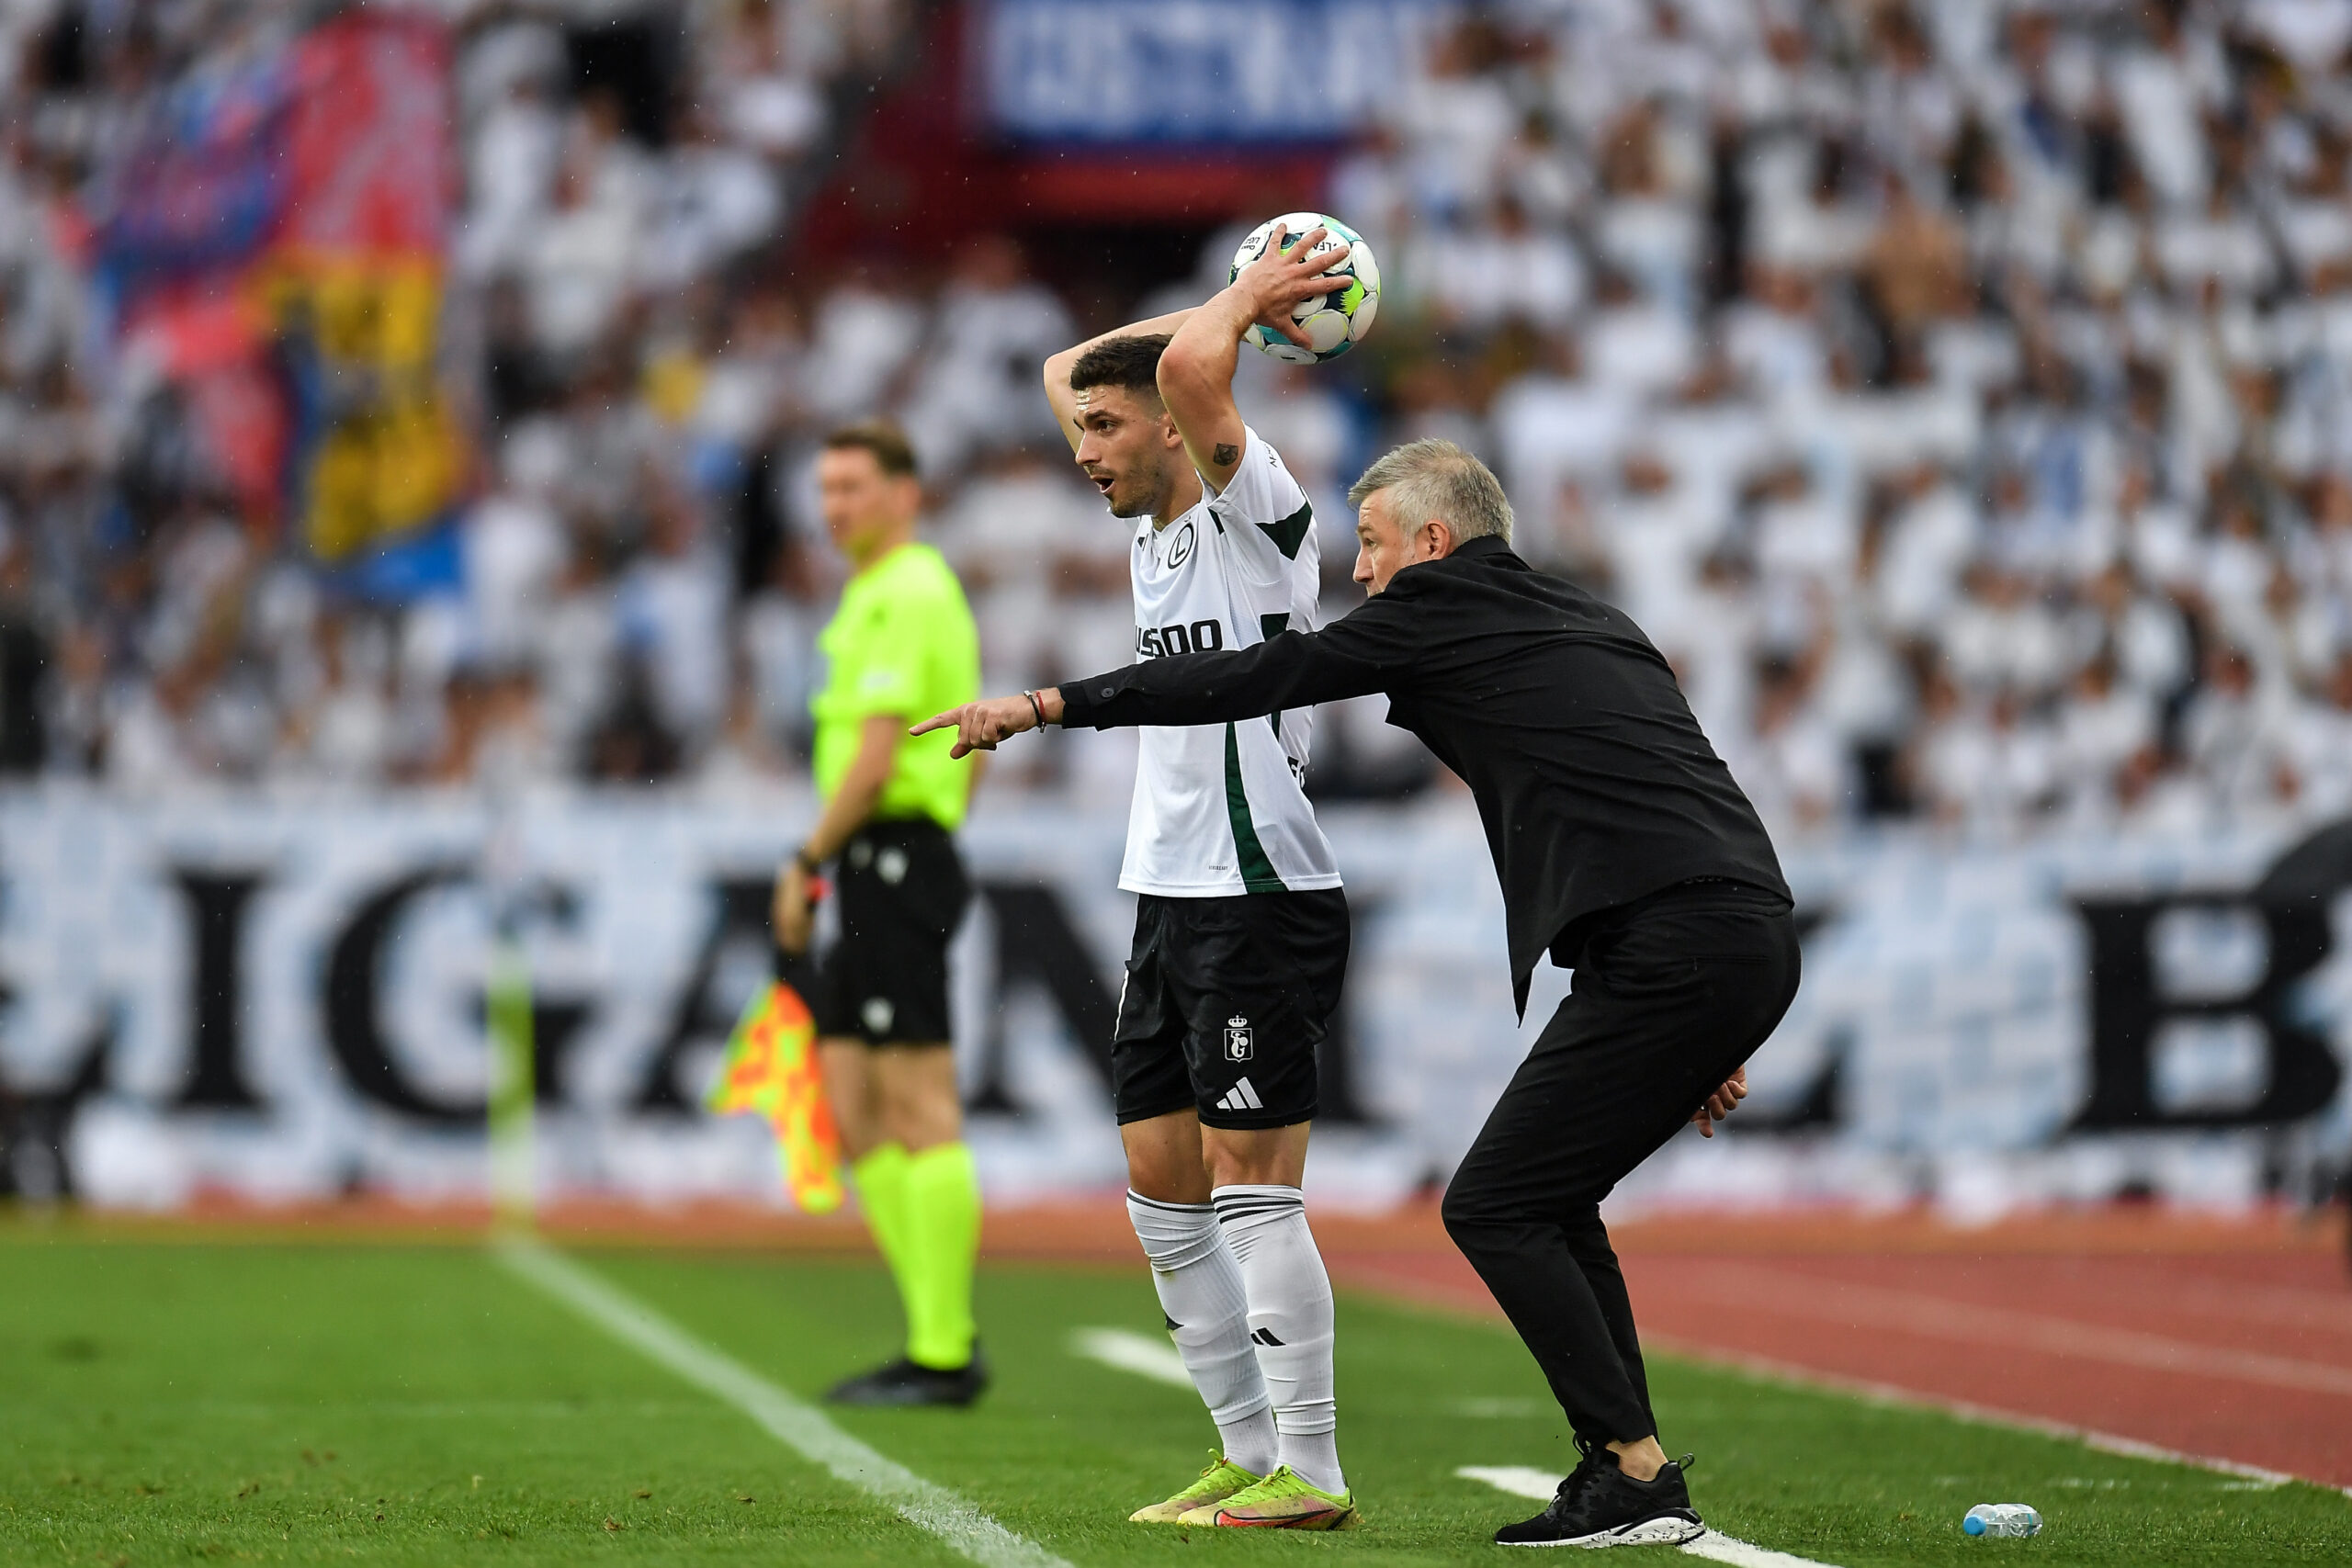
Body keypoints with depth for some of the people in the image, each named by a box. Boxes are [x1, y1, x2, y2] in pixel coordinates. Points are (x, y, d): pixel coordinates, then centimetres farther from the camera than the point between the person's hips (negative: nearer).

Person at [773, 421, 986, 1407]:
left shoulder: (902, 595, -12)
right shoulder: (921, 590, 20)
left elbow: (876, 755, -19)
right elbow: (964, 758, 25)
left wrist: (808, 861, -12)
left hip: (891, 853, -11)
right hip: (886, 874, 11)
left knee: (919, 1109, -8)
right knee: (848, 1103, 10)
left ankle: (944, 1356, -7)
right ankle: (942, 1328, 11)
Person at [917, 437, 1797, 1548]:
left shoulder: (1444, 605, 3)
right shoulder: (1589, 623, 27)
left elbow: (1260, 678, 2)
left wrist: (1049, 705, 7)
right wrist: (1700, 1040, 26)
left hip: (1673, 954, -9)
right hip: (1755, 945, 9)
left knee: (1494, 1206, -2)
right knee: (1546, 1203, 19)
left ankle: (1638, 1475, -5)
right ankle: (1626, 1475, 16)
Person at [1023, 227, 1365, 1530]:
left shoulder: (1253, 512, -9)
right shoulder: (1154, 527, 16)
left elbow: (1186, 364, -27)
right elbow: (1066, 369, 28)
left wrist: (1240, 304, -7)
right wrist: (1241, 297, 20)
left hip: (1261, 898, -9)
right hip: (1169, 900, 9)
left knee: (1250, 1185, -10)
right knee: (1161, 1191, 9)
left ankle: (1309, 1473, -7)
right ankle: (1252, 1452, 15)